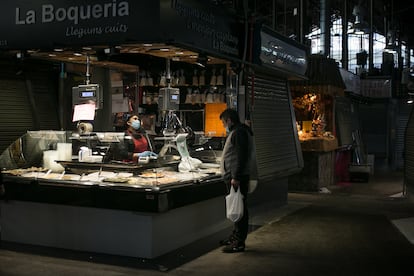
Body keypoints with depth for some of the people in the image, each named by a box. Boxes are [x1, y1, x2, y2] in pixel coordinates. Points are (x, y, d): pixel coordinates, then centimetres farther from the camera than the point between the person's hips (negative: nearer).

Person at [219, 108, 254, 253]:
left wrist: (236, 177, -25)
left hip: (237, 177, -11)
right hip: (233, 177, 11)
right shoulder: (235, 132, 20)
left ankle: (239, 242, -5)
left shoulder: (239, 132, -14)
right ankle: (236, 235, 28)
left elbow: (242, 157, -22)